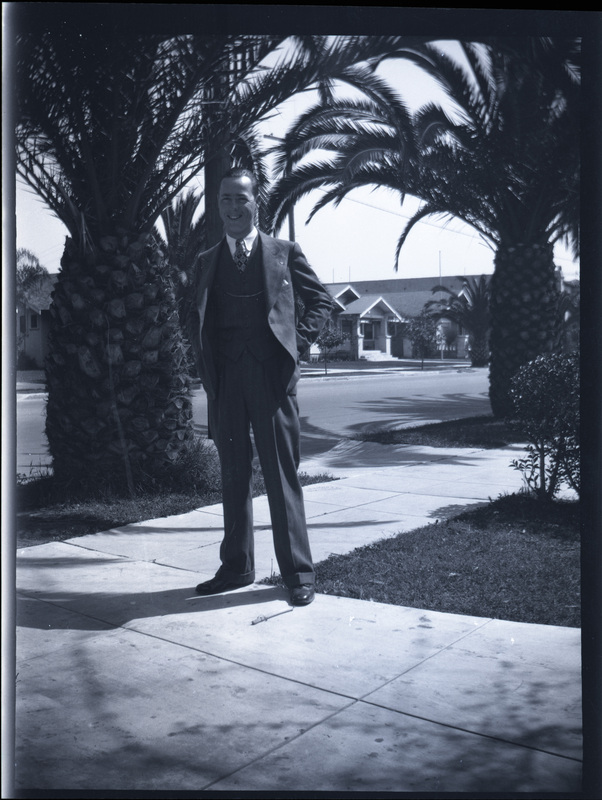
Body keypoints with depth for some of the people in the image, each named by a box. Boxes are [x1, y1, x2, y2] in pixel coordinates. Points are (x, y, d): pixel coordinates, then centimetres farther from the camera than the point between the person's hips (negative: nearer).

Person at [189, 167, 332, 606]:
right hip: (225, 379, 4)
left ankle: (298, 572, 8)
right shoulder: (207, 262, 16)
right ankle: (236, 566, 22)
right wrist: (205, 367, 4)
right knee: (234, 473, 10)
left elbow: (320, 300, 11)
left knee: (282, 474, -1)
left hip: (271, 373, -3)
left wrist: (297, 341, -3)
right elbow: (201, 322, 18)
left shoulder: (284, 253, 7)